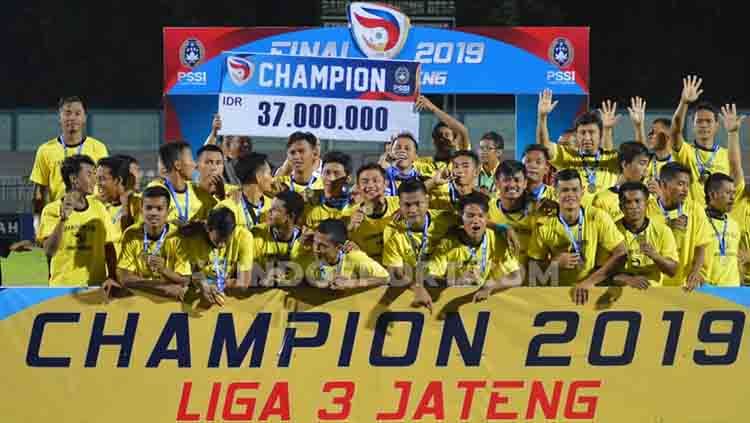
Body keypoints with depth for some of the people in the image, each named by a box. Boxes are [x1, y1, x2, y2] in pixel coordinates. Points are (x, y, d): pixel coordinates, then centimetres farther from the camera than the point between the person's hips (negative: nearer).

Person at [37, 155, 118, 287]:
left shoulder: (99, 208, 6)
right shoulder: (52, 210, -3)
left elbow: (109, 247, 10)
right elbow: (49, 251, -13)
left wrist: (112, 278, -1)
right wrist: (63, 219, -22)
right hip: (63, 285, -2)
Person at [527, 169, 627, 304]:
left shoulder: (598, 218, -5)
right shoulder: (544, 225, -1)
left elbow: (621, 253, -7)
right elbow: (534, 266, 5)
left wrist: (590, 281, -15)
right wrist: (555, 263, -15)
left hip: (592, 291, -1)